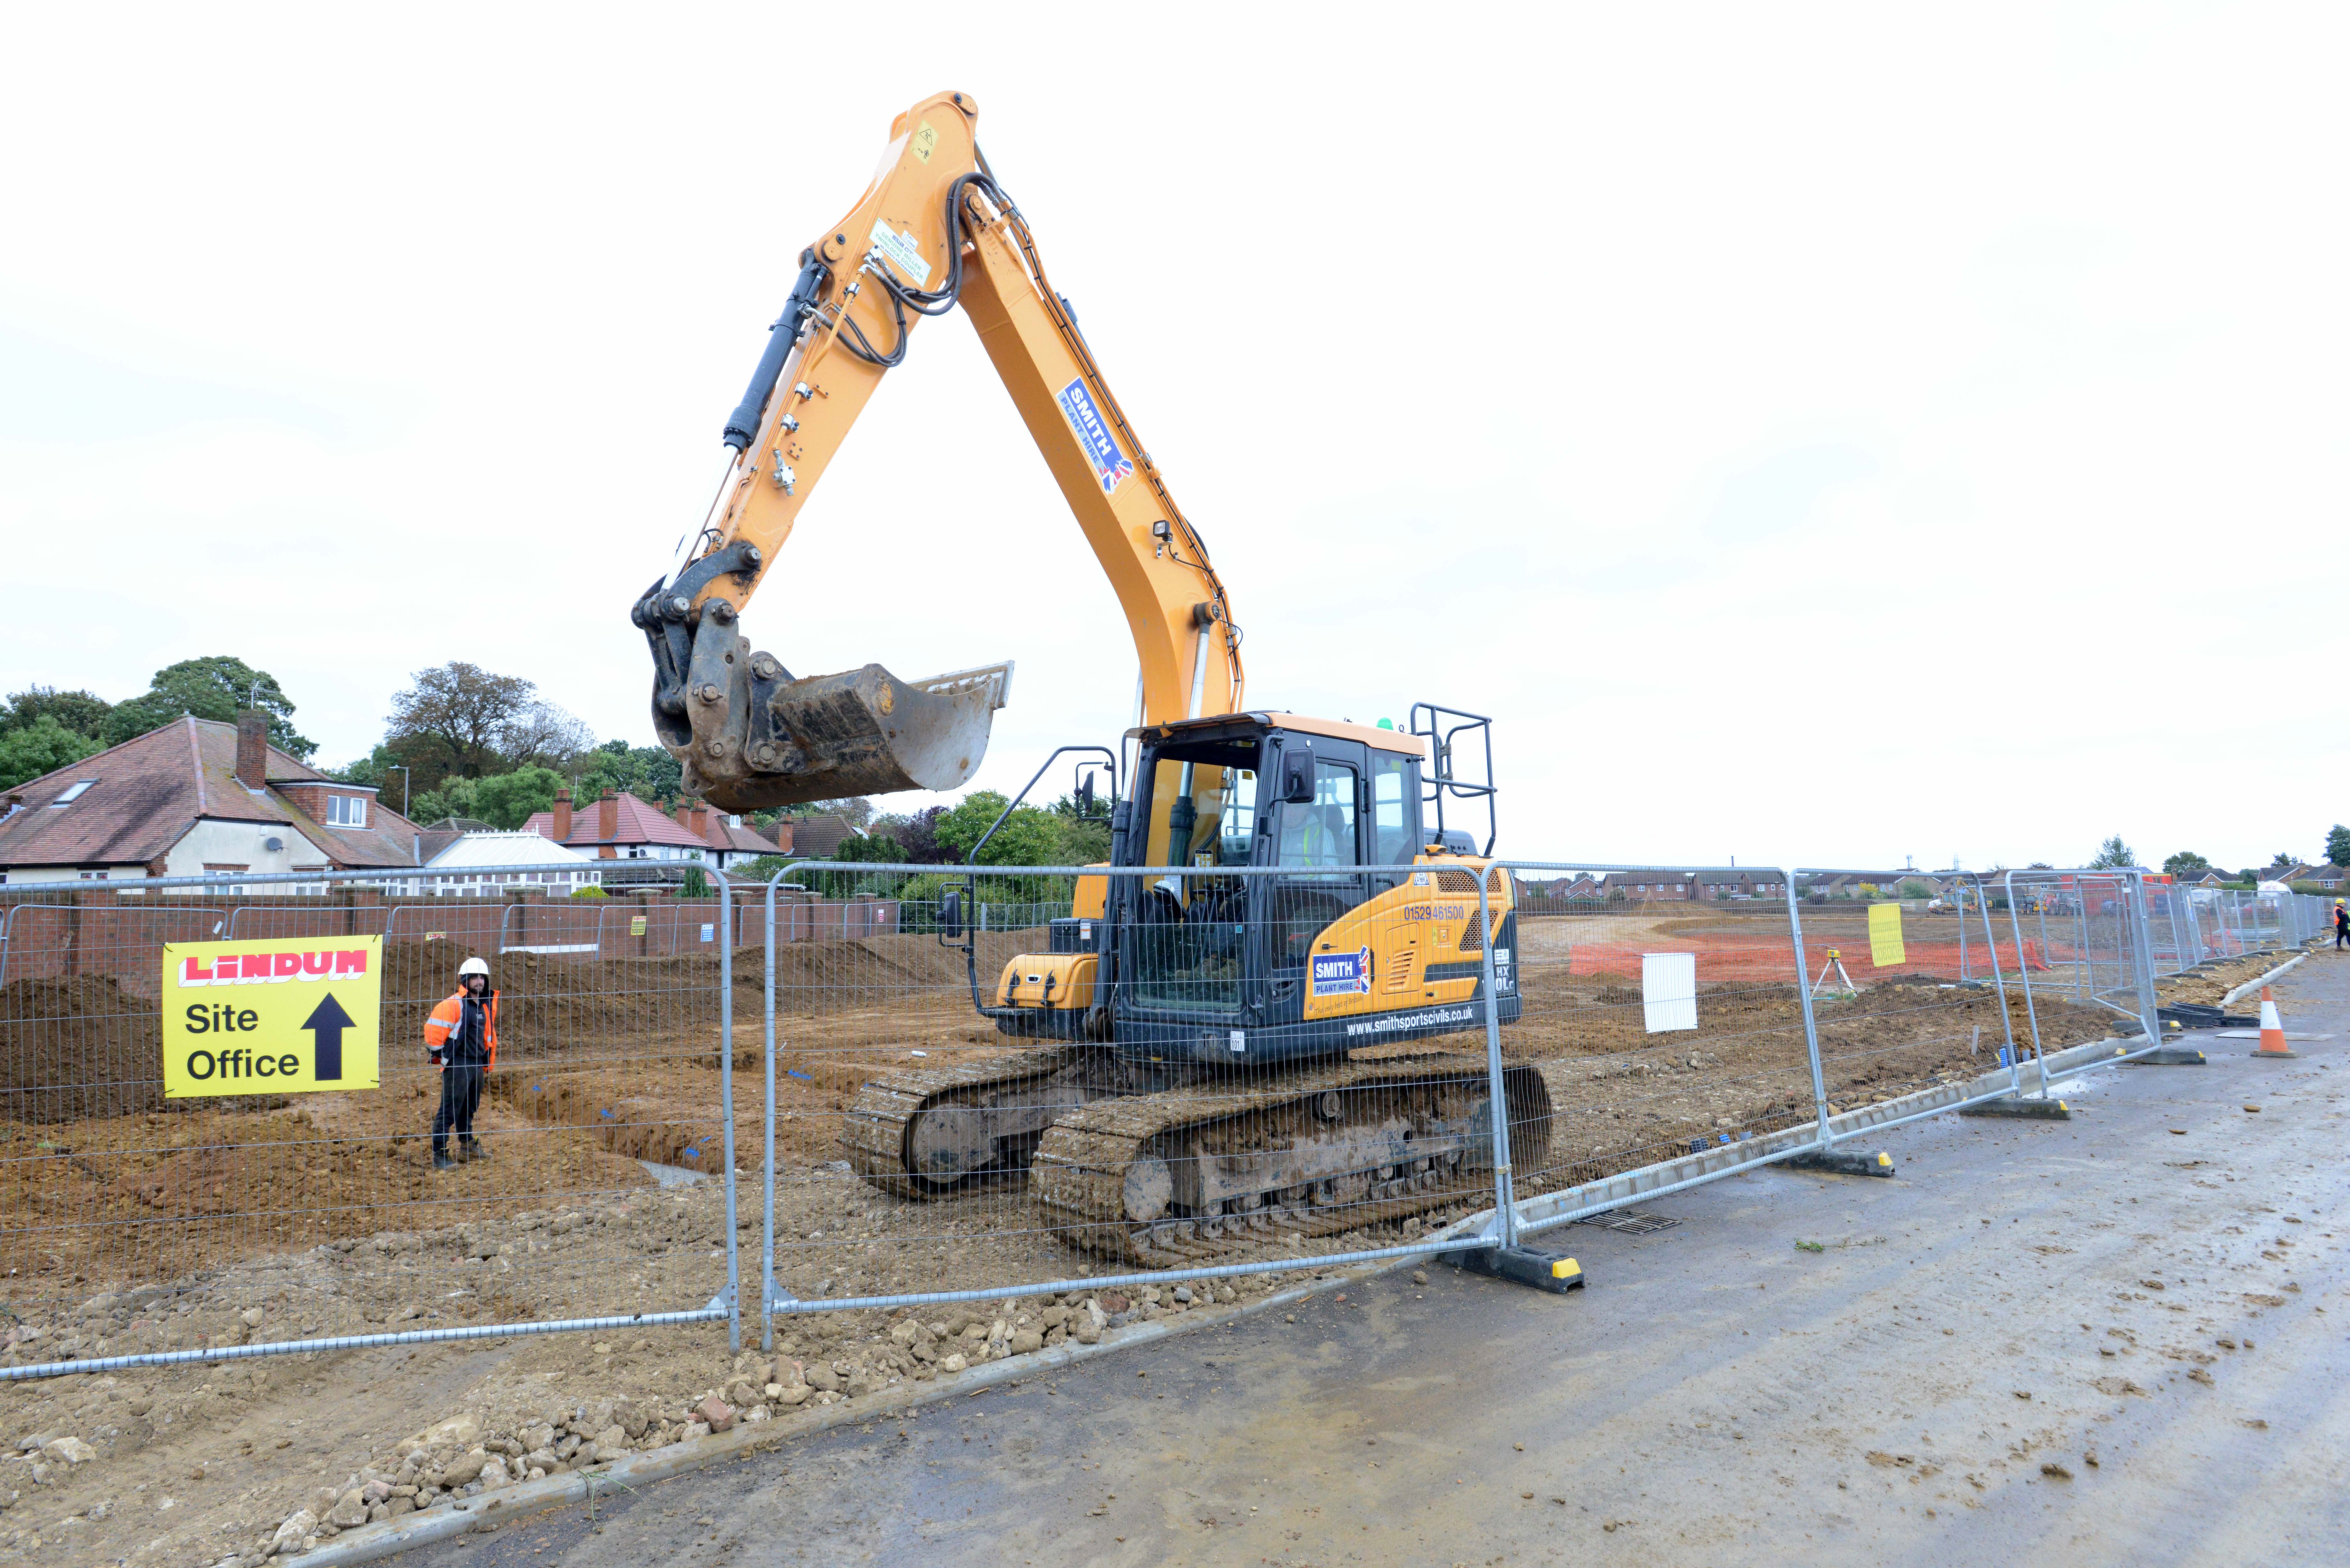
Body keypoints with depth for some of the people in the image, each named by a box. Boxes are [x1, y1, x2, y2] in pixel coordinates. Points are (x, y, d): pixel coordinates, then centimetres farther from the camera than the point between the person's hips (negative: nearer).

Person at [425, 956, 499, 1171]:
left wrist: (488, 1059, 24)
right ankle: (439, 1156, -1)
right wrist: (440, 1056, -9)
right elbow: (432, 1029, -17)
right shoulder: (453, 1004, -13)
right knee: (449, 1111, -6)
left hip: (477, 1065, 8)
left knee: (470, 1108, 21)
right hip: (457, 1065, -8)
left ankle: (468, 1145, 36)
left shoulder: (486, 1006, 13)